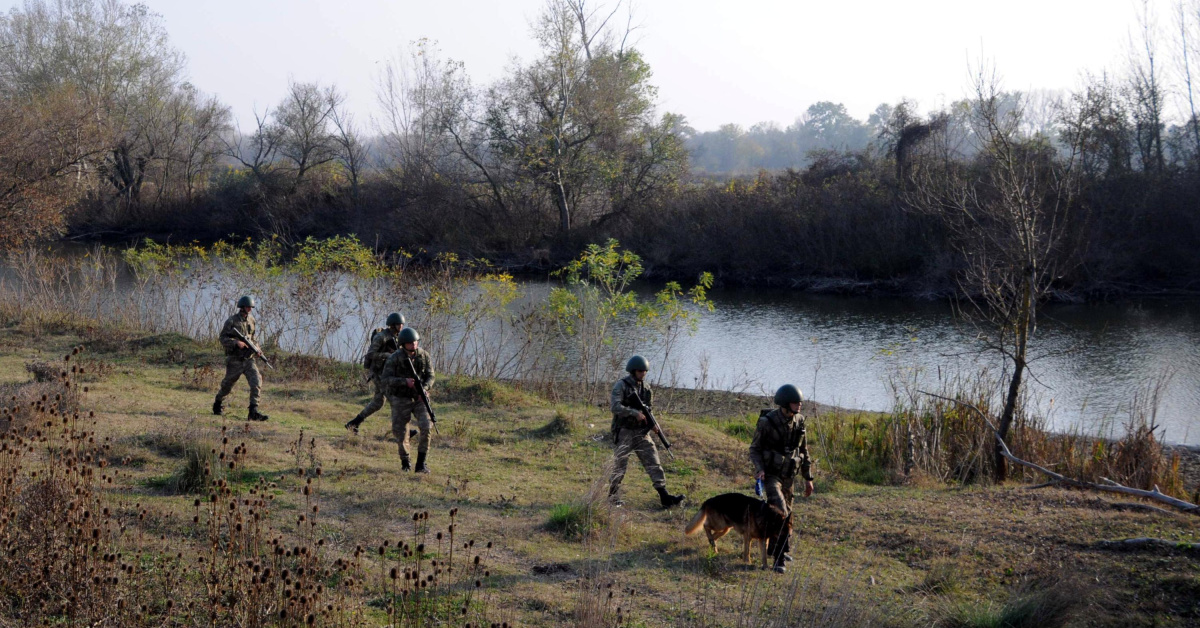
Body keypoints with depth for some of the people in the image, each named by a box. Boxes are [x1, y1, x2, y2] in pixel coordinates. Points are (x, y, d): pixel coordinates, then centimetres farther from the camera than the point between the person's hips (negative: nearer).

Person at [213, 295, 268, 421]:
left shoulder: (251, 319, 8)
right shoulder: (231, 321, -9)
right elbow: (222, 338, -10)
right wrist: (236, 342, -24)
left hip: (248, 359, 4)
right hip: (235, 360, -4)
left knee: (256, 382, -16)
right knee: (227, 385, 11)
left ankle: (253, 412, -18)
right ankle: (218, 404, 40)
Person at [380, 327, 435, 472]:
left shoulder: (424, 355, -6)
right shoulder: (394, 358, -15)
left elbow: (430, 376, -2)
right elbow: (386, 380, -18)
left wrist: (424, 389, -23)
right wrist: (405, 381, -33)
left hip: (419, 398, 2)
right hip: (401, 400, -2)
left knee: (426, 427, -18)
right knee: (401, 433, 2)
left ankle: (420, 464, -11)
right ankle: (405, 462, 29)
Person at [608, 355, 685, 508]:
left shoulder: (646, 388, 11)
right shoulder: (621, 385, -8)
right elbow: (616, 407, -20)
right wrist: (635, 413, -28)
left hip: (641, 432, 5)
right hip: (624, 432, -5)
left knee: (653, 462, -5)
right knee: (619, 466, 2)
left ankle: (664, 496, -11)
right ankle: (611, 496, 19)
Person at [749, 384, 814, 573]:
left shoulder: (799, 421, -3)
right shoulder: (767, 422, -19)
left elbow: (804, 451, 8)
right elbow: (754, 449, -10)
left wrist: (808, 478, 10)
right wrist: (759, 469, -28)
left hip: (788, 476, 6)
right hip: (770, 474, -6)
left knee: (786, 512, 17)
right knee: (780, 512, -21)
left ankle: (782, 549, 41)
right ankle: (779, 559, -20)